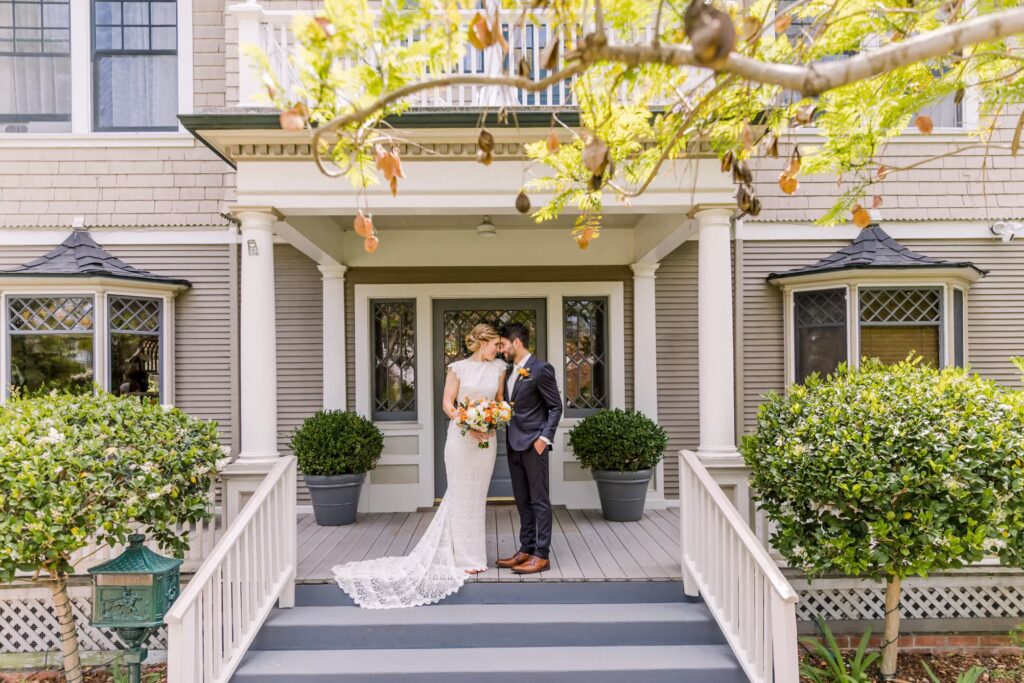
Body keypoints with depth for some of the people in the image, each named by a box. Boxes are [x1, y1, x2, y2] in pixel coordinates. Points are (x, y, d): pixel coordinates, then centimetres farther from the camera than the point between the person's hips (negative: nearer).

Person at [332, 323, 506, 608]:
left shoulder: (499, 367, 6)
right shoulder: (458, 368, -5)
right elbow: (447, 403, -5)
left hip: (488, 438, 4)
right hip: (461, 436, -4)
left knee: (477, 495, 11)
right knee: (462, 495, 2)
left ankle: (471, 552, 25)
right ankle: (466, 558, 12)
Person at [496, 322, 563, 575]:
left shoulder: (541, 369, -10)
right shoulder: (510, 371, 12)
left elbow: (556, 407, -9)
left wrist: (544, 437, -16)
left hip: (533, 443, -8)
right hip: (514, 444, 8)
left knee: (540, 500, 0)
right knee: (523, 501, 13)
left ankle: (542, 555, 6)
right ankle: (526, 549, 22)